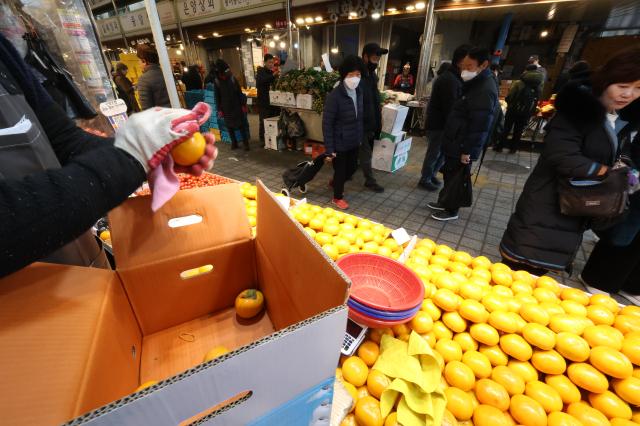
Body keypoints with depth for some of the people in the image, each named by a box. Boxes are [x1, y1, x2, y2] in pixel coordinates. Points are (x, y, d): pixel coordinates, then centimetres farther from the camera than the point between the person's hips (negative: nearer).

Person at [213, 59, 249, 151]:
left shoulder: (232, 78, -4)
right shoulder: (216, 81, -3)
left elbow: (239, 92, 0)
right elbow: (217, 97, 2)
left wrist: (243, 105, -3)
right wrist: (219, 109, -1)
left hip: (236, 106, -1)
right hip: (226, 108, 1)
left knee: (241, 124, 1)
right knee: (229, 126, 7)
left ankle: (245, 143, 9)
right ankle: (234, 142, 19)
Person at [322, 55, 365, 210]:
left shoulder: (358, 92, 2)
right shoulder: (334, 96, -19)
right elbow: (327, 124, -18)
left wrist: (360, 137, 13)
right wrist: (329, 149, -18)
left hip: (354, 141, 7)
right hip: (339, 143, -7)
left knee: (352, 168, 20)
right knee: (340, 170, 7)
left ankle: (334, 183, 48)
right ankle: (337, 197, 32)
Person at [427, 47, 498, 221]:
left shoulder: (486, 90, -20)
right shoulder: (474, 83, 12)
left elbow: (479, 126, -23)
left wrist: (467, 151, -22)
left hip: (462, 147, -9)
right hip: (454, 142, 9)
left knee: (457, 178, 2)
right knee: (449, 174, 18)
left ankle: (451, 210, 17)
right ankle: (444, 201, 34)